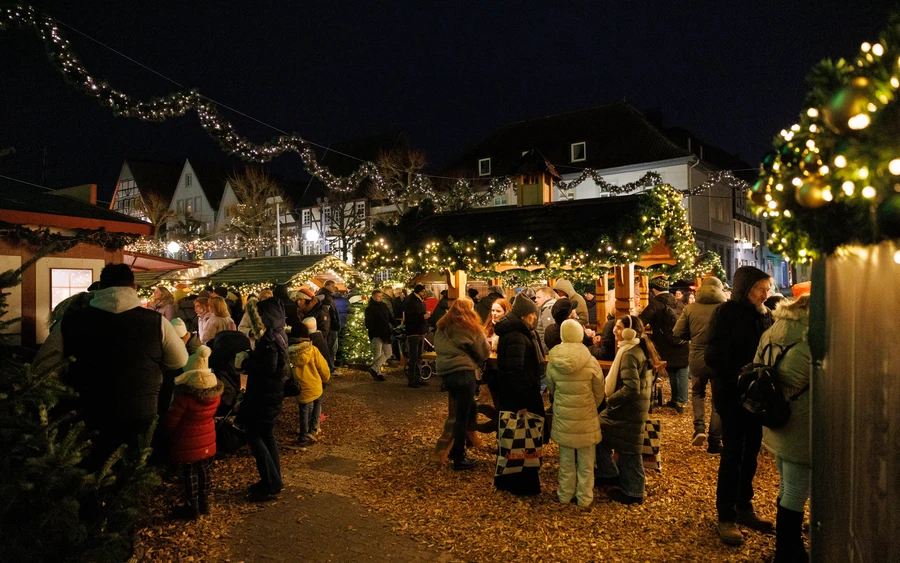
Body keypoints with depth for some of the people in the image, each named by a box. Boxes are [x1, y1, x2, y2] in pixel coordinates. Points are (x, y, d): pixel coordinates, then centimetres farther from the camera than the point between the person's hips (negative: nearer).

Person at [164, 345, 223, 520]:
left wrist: (169, 430, 4)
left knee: (189, 474, 9)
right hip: (207, 440, 6)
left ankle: (192, 508, 20)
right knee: (205, 471, 18)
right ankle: (204, 503, 31)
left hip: (188, 443, -6)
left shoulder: (185, 394, -26)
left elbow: (171, 420, -17)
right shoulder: (215, 390, -7)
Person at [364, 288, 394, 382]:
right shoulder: (370, 308, -7)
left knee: (388, 353, 7)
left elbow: (390, 318, 19)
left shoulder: (384, 306, 14)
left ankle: (374, 368, 9)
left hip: (385, 334, 7)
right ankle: (378, 373, 7)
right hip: (376, 335, -7)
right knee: (377, 354, -2)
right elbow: (369, 322, -15)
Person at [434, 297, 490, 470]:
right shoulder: (469, 327, -4)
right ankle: (458, 458, 9)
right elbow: (484, 352, 0)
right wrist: (474, 360, 20)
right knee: (463, 415, 2)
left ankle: (457, 448, 25)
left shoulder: (441, 327, 12)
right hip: (463, 373, -7)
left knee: (468, 409, 22)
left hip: (444, 373, 7)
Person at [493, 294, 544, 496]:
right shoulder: (516, 337, -23)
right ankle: (522, 484, 14)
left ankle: (506, 479, 32)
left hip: (509, 396, 10)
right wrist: (521, 404, -26)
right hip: (519, 397, -10)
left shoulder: (514, 332, 11)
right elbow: (514, 372, -28)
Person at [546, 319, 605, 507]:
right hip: (586, 416, -2)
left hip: (562, 415, 2)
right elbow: (599, 392, -4)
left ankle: (565, 495, 29)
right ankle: (584, 497, 24)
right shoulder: (590, 361, -16)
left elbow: (551, 388, 2)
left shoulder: (553, 361, -12)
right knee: (585, 460, 14)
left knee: (566, 458, 17)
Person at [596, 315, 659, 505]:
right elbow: (643, 381, 18)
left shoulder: (629, 354, -23)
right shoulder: (641, 349, 8)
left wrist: (611, 400, -15)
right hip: (637, 405, 10)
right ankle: (610, 474, 30)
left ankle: (633, 492, 19)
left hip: (628, 410, -10)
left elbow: (631, 388, -29)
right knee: (599, 432, 18)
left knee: (628, 449, 4)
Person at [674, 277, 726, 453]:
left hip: (697, 358, 1)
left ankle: (699, 428, 5)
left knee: (697, 393, 24)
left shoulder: (690, 308, -5)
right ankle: (714, 442, 14)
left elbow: (678, 332, -4)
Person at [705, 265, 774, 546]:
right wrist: (739, 379, -22)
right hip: (731, 395, -5)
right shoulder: (726, 313, -10)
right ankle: (726, 517, 12)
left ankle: (744, 507, 28)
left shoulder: (764, 315, 7)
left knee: (751, 452, 13)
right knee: (733, 454, 0)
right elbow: (714, 355, -16)